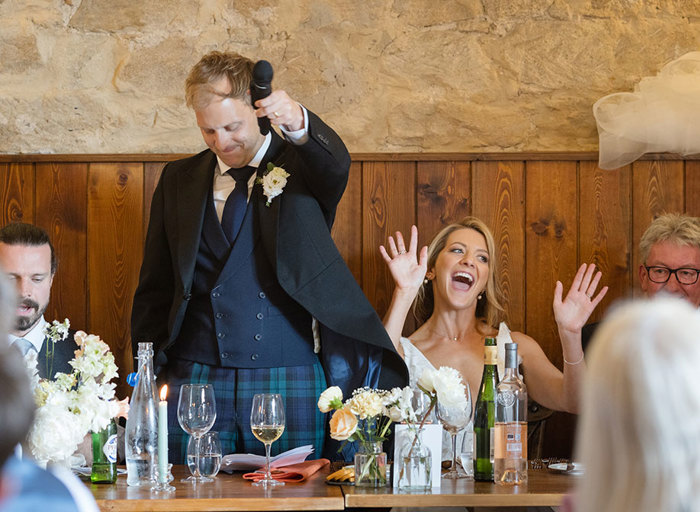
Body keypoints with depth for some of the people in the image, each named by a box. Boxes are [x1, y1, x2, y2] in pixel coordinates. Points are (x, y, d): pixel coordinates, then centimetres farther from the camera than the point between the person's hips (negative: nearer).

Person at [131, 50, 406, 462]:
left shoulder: (304, 163, 5)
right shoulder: (179, 180, 13)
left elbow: (336, 164, -21)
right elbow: (155, 289, 15)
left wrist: (298, 124, -43)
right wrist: (151, 377, 6)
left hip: (290, 383, -2)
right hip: (196, 381, 2)